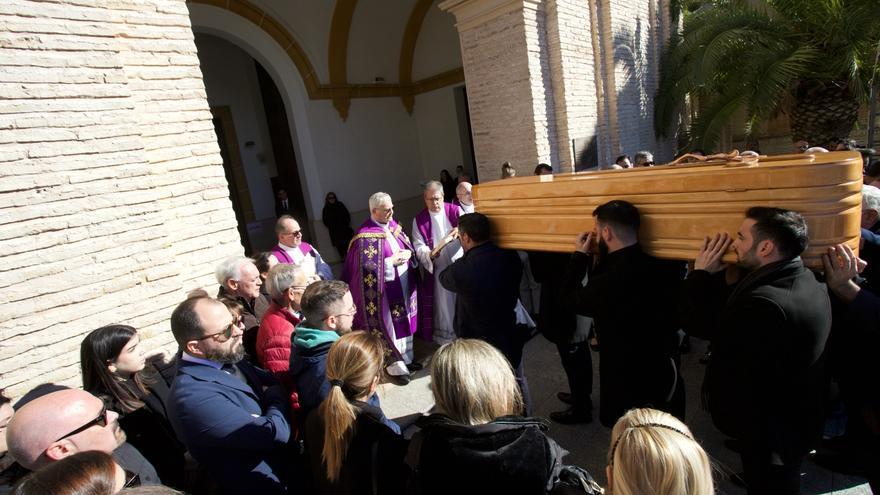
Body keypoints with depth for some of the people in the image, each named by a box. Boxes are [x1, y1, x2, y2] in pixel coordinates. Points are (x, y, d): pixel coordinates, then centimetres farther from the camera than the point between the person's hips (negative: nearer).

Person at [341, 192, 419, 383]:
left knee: (405, 321, 18)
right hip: (386, 290, -7)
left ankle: (406, 357, 36)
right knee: (390, 325, 5)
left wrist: (407, 253, -8)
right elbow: (367, 266, -21)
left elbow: (409, 245, 14)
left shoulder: (393, 225, 6)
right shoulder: (365, 236, -16)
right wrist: (392, 261, -20)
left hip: (404, 284, 7)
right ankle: (395, 364, 21)